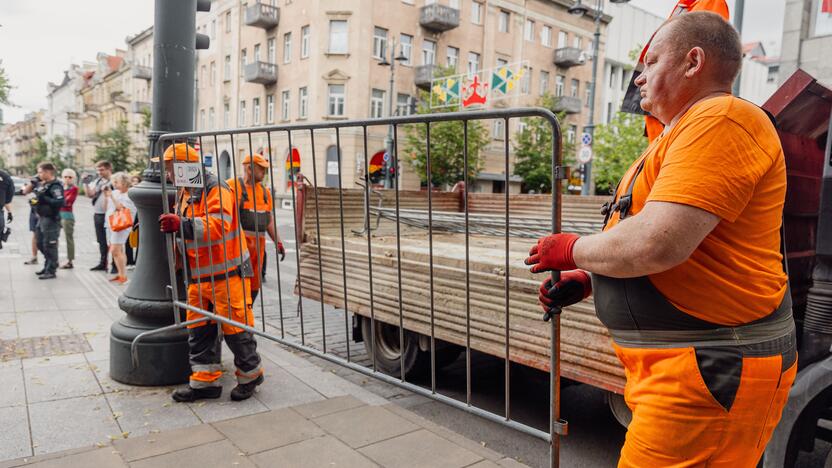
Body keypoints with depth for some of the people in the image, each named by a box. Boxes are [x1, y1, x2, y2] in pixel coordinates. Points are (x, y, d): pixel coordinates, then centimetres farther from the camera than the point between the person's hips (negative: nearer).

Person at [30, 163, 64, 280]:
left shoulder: (55, 186, -15)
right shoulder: (42, 184, 15)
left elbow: (60, 202, -26)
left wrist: (44, 199, -26)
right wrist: (34, 200, 9)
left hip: (51, 219, -10)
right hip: (41, 218, 10)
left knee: (50, 246, -5)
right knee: (40, 244, 19)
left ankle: (51, 271, 3)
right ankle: (47, 267, 32)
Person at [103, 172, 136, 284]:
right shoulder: (114, 192, 14)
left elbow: (121, 207, -20)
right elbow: (105, 209, 16)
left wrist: (111, 196, -16)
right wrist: (106, 196, 5)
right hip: (110, 225, 8)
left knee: (115, 251, -15)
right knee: (117, 251, 11)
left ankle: (124, 276, -12)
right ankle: (119, 273, 20)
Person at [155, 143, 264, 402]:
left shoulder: (215, 189, -14)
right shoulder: (184, 194, 16)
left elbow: (218, 225, -29)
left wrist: (182, 225, -36)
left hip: (226, 273, -9)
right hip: (198, 276, 9)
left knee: (234, 326, 0)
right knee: (198, 329, 10)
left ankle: (250, 375, 19)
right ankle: (205, 381, 21)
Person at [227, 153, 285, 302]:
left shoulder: (265, 191, 16)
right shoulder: (232, 186, -5)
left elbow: (269, 221, 20)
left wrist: (278, 242, 13)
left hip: (258, 244, 7)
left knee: (254, 286, 9)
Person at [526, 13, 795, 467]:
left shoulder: (721, 121, -16)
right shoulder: (683, 133, 18)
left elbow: (654, 246, -28)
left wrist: (572, 249, -11)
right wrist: (585, 279, 10)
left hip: (713, 371, -10)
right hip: (675, 364, 10)